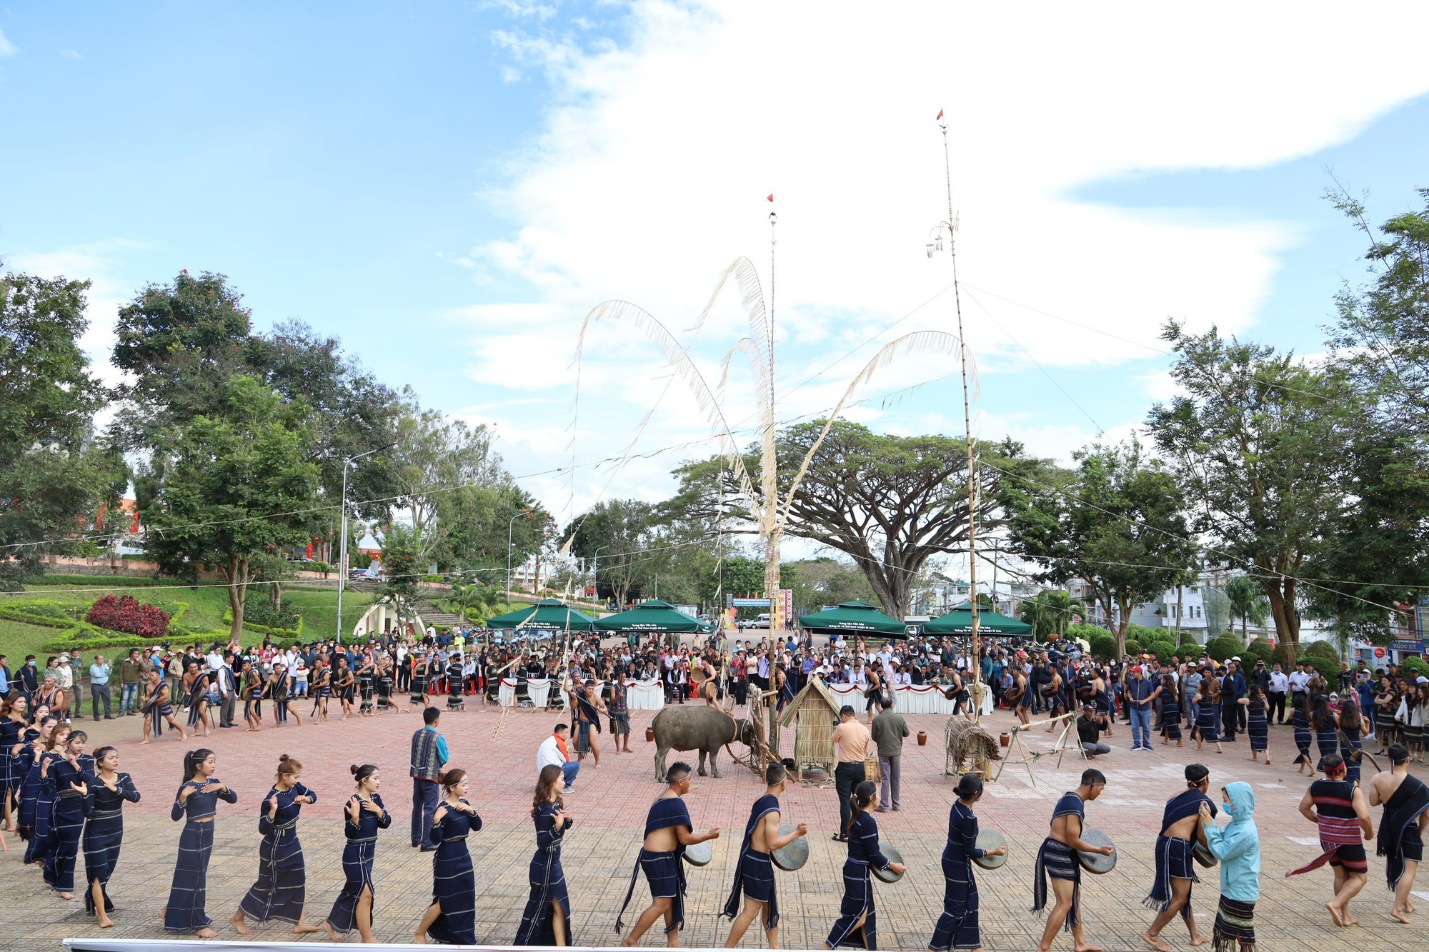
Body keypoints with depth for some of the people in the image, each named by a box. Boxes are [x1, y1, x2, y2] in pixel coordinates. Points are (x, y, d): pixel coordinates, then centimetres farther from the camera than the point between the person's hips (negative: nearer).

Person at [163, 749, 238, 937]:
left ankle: (172, 912, 36)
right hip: (193, 835, -7)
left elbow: (233, 799, 4)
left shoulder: (214, 783, 4)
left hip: (207, 834, 7)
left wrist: (223, 787, -12)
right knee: (195, 879, 1)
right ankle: (198, 924, 11)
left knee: (196, 877, 17)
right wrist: (182, 797, -33)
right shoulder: (187, 787, -15)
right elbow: (175, 816, -18)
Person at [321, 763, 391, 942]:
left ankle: (333, 923, 43)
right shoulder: (353, 803, -21)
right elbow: (349, 833, -19)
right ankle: (367, 940, 8)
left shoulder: (375, 798, 1)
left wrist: (379, 811, -18)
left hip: (367, 853, 8)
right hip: (355, 855, -8)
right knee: (365, 894, -4)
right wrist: (355, 817, -36)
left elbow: (386, 823, 0)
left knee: (353, 890, 22)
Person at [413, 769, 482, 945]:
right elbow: (435, 838, -20)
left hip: (463, 856, 7)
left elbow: (477, 826, 2)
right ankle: (419, 933, 25)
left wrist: (471, 811, -15)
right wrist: (436, 821, -37)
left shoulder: (464, 804, 3)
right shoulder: (443, 809, -19)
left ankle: (458, 938, 27)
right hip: (447, 859, -7)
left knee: (464, 900, 13)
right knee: (445, 901, 4)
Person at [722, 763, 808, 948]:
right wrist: (797, 833, -14)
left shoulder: (761, 801, 5)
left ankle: (774, 946, 32)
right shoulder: (772, 809, -23)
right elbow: (773, 843, -22)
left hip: (753, 859, 9)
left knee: (769, 904, 20)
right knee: (751, 911, 1)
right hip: (758, 863, -9)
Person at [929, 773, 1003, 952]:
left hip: (952, 859, 9)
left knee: (969, 901, 23)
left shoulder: (958, 805, -4)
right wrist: (993, 852, -9)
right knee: (955, 908, 6)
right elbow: (970, 852, -20)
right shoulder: (969, 818, -29)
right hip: (958, 865, -9)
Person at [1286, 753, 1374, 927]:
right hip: (1349, 842, -5)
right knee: (1359, 877, 11)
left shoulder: (1315, 787, -4)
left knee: (1340, 875, 20)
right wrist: (1369, 832, -6)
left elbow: (1303, 808, 4)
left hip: (1327, 840, 5)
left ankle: (1345, 916, 25)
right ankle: (1335, 904, -7)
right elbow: (1363, 817, -25)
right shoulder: (1353, 791, -20)